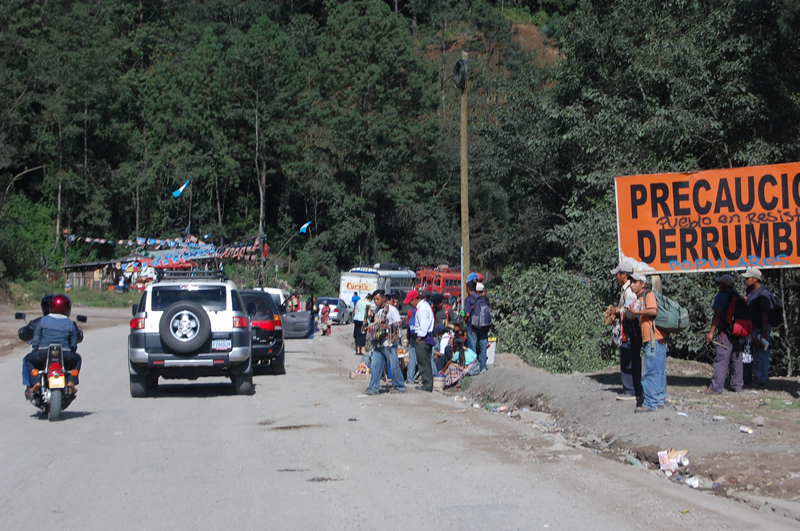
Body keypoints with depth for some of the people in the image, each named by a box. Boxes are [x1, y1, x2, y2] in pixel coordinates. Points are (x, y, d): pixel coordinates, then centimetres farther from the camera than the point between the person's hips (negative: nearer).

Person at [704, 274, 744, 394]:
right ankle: (737, 385, 15)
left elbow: (717, 315, -12)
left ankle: (716, 387, -10)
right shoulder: (739, 297, 13)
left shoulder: (721, 296, -6)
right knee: (737, 359, 12)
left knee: (721, 360, -8)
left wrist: (711, 332, -12)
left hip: (725, 333, -7)